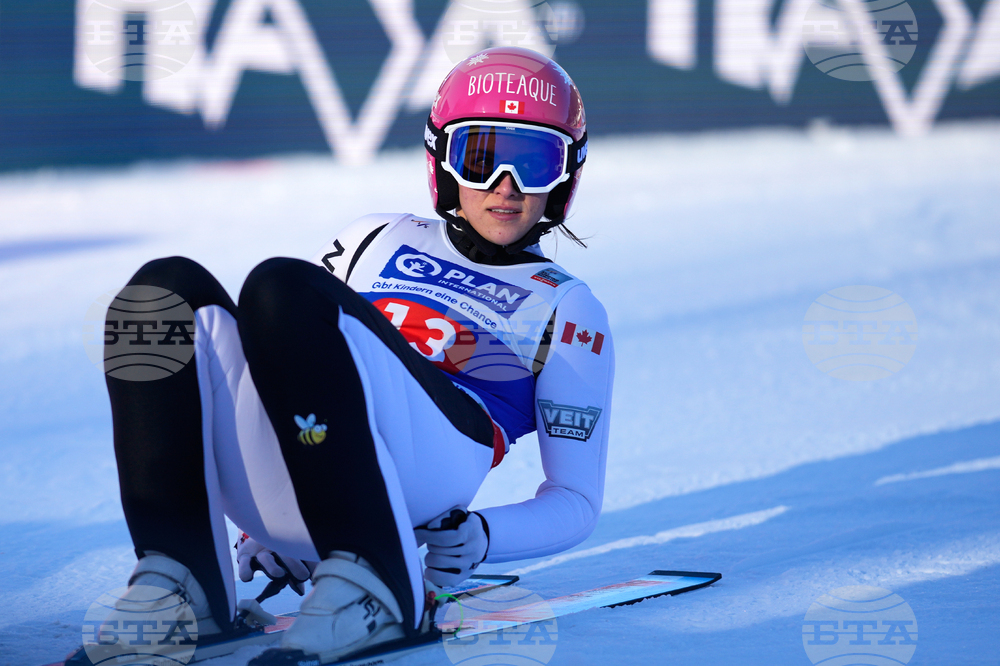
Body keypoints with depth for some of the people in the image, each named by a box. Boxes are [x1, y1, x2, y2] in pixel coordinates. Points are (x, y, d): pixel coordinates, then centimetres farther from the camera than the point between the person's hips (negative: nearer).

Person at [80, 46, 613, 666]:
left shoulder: (569, 311, 22)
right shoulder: (378, 241, 31)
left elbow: (575, 502, 17)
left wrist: (480, 536, -5)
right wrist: (263, 519, 13)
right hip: (276, 493, 4)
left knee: (283, 289, -29)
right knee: (170, 289, -18)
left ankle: (373, 590, -36)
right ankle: (179, 580, -24)